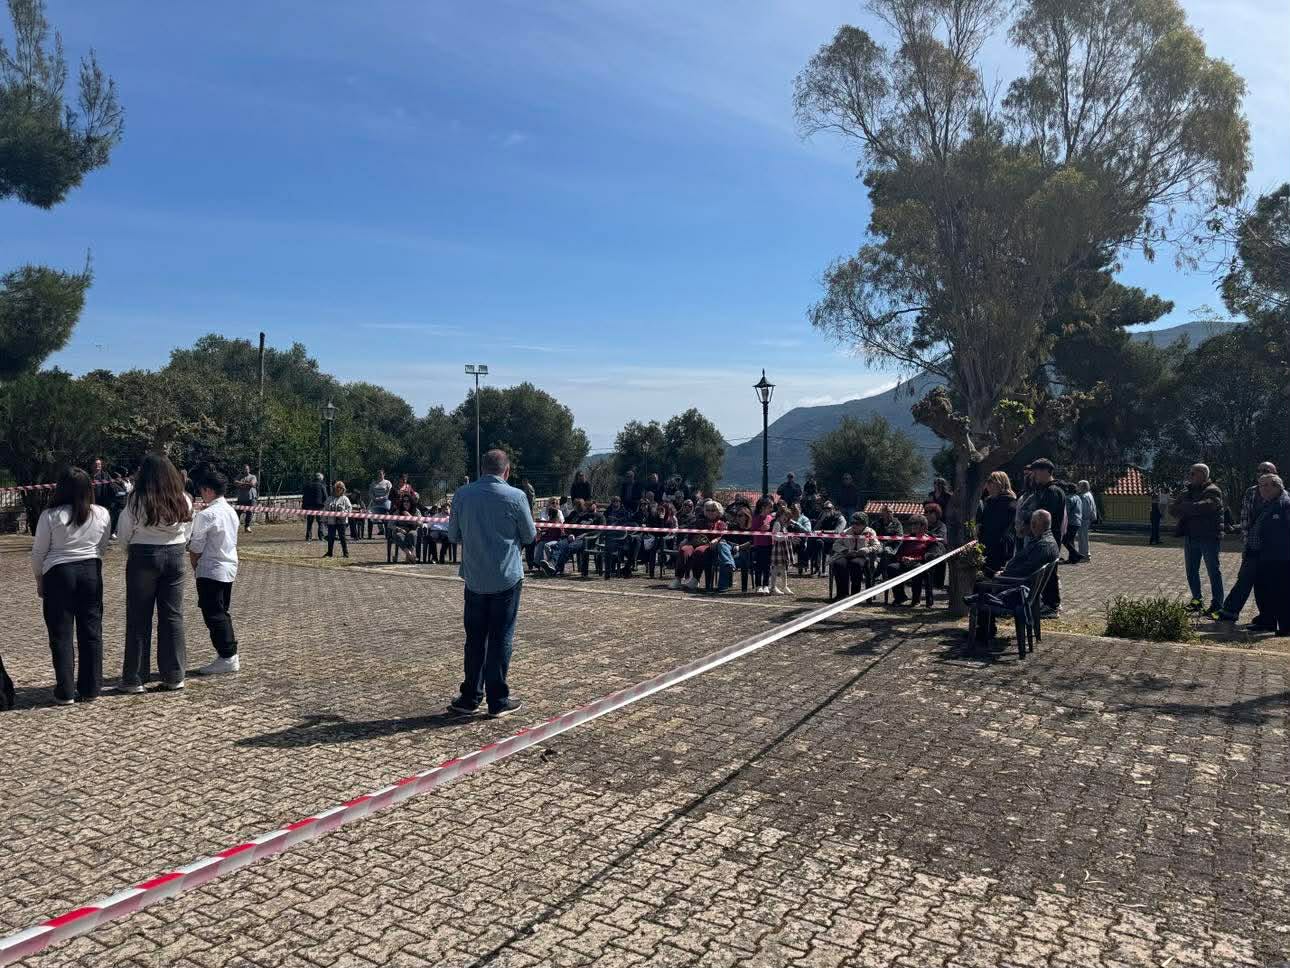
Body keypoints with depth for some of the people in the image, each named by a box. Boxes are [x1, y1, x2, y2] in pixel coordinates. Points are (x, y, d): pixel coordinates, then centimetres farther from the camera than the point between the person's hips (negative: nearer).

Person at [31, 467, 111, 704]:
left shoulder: (50, 516, -9)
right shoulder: (102, 514, -1)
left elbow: (38, 552, -2)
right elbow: (102, 547, 7)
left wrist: (39, 579, 11)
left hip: (59, 574, -3)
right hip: (91, 572, 3)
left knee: (61, 634, 5)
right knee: (91, 631, 8)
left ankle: (65, 692, 6)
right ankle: (90, 689, 13)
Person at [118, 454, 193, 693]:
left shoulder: (137, 501, -10)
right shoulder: (183, 501, 1)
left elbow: (125, 535, -1)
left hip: (144, 557, -3)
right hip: (175, 556, 3)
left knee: (139, 618, 5)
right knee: (173, 615, 8)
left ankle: (134, 678, 11)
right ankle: (174, 676, 12)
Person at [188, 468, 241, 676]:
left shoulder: (206, 515, -17)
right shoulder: (231, 511, 8)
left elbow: (195, 547, -12)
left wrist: (195, 566, 5)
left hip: (211, 571, -9)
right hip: (229, 567, 9)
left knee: (214, 615, -2)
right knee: (222, 612, 16)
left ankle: (227, 657, 0)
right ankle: (231, 653, 19)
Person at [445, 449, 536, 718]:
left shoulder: (462, 495, -1)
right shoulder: (515, 496, -10)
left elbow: (453, 535, 8)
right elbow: (529, 536, 0)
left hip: (474, 579, 3)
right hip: (506, 577, -3)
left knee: (475, 638, 12)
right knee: (500, 639, 6)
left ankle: (470, 698, 18)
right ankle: (498, 700, 12)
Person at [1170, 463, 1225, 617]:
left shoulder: (1212, 491, -9)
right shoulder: (1187, 491, 14)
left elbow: (1205, 506, -27)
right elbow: (1172, 508, 7)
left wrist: (1184, 508, -13)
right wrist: (1189, 510, -12)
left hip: (1209, 537, -7)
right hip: (1190, 537, 7)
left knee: (1214, 571, -3)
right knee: (1191, 570, 13)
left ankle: (1217, 606, -1)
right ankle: (1197, 600, 26)